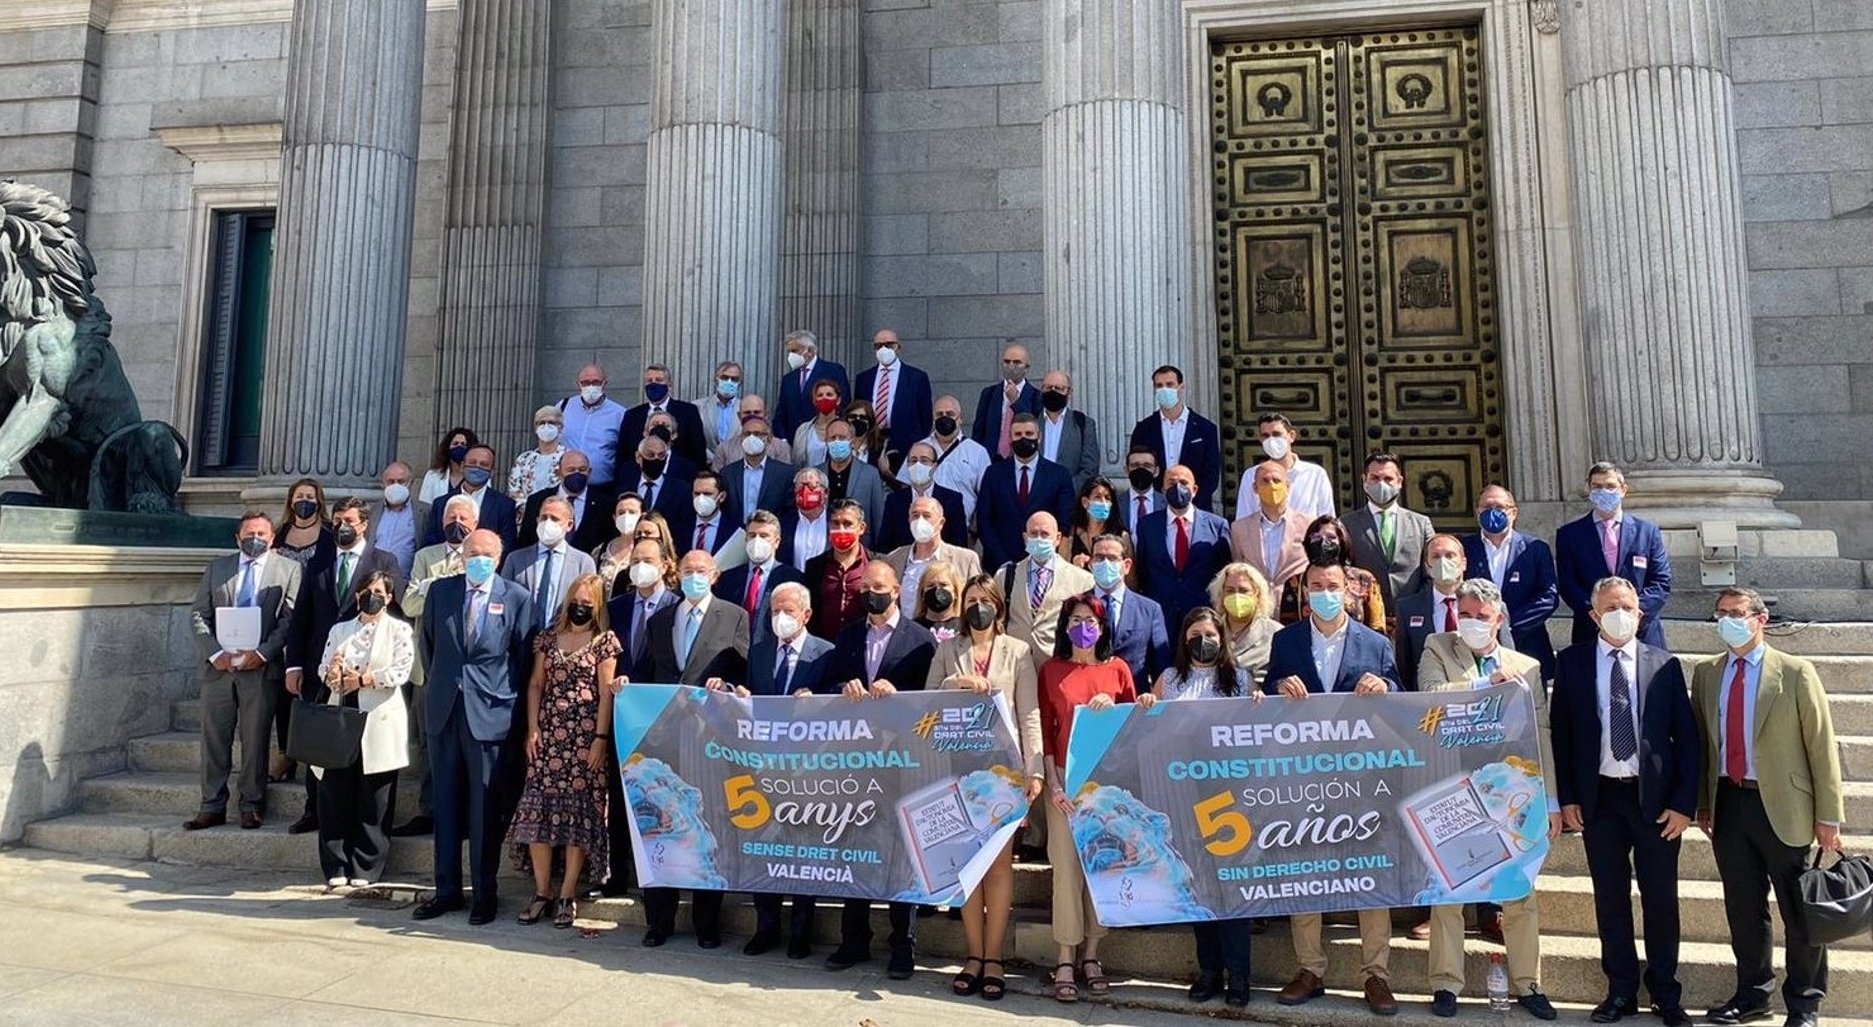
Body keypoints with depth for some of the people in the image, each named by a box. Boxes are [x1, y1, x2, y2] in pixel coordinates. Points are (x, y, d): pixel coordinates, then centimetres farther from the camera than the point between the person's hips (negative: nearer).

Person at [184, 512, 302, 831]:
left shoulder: (288, 569, 4)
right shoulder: (217, 568, 13)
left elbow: (290, 619, -2)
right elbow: (198, 615, 8)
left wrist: (262, 653, -13)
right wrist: (214, 653, -6)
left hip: (262, 667, -3)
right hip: (218, 666, 3)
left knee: (255, 739, 2)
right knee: (213, 737, 6)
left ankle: (251, 806, 11)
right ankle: (212, 807, 14)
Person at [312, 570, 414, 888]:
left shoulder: (399, 630, 5)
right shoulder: (339, 629, 18)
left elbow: (401, 671, -8)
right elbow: (322, 668, 9)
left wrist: (364, 679, -14)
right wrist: (331, 673, -12)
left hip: (379, 722, -3)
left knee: (373, 801, 0)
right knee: (334, 793, 1)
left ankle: (365, 870, 8)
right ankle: (336, 867, 11)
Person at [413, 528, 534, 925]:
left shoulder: (517, 598, -2)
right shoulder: (440, 590, 7)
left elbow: (523, 657, 2)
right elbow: (426, 643, 17)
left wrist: (506, 698, 1)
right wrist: (439, 684, 15)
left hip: (489, 713, -3)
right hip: (444, 710, 3)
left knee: (485, 807, 2)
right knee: (446, 803, 10)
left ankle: (485, 894, 11)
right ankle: (447, 889, 19)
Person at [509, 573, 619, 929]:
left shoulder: (605, 642, 1)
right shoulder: (549, 638, 12)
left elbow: (606, 692, -3)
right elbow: (535, 685, 11)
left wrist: (601, 738, -10)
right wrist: (532, 729, 1)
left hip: (585, 737, -3)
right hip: (547, 736, 3)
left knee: (579, 812, -2)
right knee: (537, 809, -1)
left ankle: (567, 895, 6)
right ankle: (542, 892, 9)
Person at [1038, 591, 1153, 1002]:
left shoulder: (1117, 668, 7)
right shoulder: (1051, 670, 4)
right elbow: (1045, 728, 2)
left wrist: (1143, 707, -10)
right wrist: (1052, 782, -7)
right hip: (1065, 777, -1)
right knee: (1067, 864, -3)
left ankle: (1090, 954, 16)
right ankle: (1066, 959, 6)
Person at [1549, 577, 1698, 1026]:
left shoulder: (1665, 665, 0)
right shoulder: (1571, 662, 0)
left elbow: (1687, 737, 0)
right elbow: (1560, 731, 2)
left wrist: (1684, 802, -5)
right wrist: (1566, 797, -2)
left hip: (1656, 798, 0)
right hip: (1599, 797, 0)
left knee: (1661, 900, 9)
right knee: (1610, 900, 9)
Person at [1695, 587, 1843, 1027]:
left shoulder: (1795, 672, -5)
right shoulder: (1705, 673, 6)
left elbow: (1821, 745, -5)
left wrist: (1828, 816, -7)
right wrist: (1702, 802, 10)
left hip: (1781, 805, -3)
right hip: (1727, 804, 4)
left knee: (1799, 911, 8)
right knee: (1743, 908, 14)